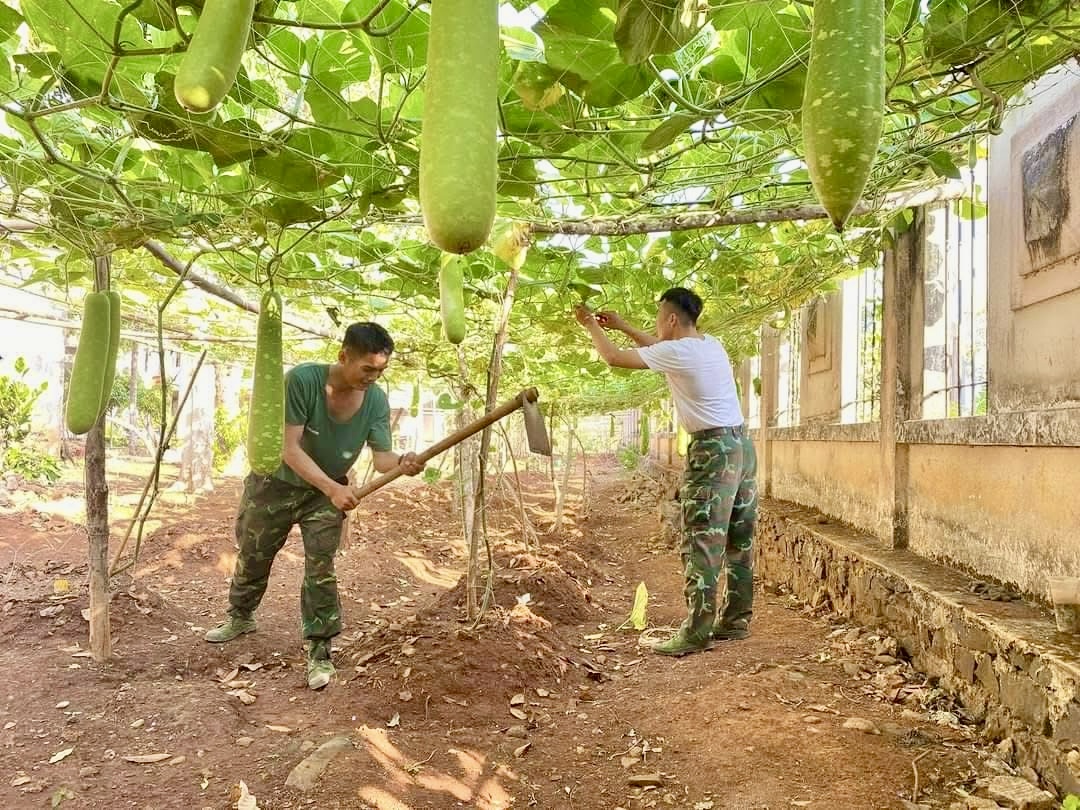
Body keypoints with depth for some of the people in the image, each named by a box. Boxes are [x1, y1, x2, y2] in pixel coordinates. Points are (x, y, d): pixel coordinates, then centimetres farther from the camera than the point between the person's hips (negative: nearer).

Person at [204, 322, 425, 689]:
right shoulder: (301, 380, -33)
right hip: (275, 483, 0)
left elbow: (381, 456, -25)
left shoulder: (376, 401, -21)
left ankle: (319, 651, 7)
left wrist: (403, 463, -49)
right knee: (252, 557, 19)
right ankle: (240, 616, 47)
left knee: (320, 569, -7)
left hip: (327, 491, 1)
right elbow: (290, 447, -33)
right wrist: (332, 488, -43)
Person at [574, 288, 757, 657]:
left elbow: (614, 358, -6)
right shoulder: (711, 344, 13)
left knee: (701, 543, -6)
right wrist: (622, 326, 30)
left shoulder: (678, 353, -13)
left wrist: (591, 326, 11)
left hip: (713, 450, -9)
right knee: (739, 540, 13)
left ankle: (696, 632, -3)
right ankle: (736, 620, 23)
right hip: (742, 445, 9)